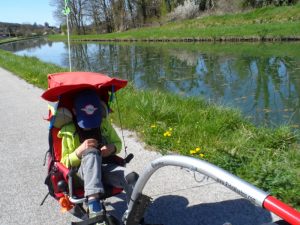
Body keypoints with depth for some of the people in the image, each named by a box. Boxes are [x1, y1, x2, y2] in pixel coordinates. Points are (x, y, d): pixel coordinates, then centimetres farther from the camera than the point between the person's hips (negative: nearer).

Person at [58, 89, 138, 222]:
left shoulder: (104, 124, 5)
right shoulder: (69, 132, -2)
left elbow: (118, 143, 17)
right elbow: (65, 162, -2)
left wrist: (112, 148, -8)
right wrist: (80, 151, -22)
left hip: (105, 168, 3)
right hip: (83, 171, -3)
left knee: (131, 177, -27)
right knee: (91, 153, -38)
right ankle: (93, 201, -49)